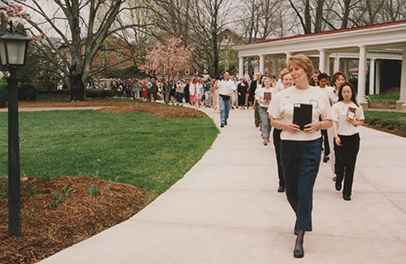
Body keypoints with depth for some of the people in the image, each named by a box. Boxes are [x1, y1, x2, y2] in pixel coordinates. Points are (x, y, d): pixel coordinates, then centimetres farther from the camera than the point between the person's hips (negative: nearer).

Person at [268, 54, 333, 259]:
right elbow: (273, 120, 7)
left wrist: (317, 124, -12)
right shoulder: (282, 95, 3)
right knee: (291, 191, 11)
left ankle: (300, 239, 2)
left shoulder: (319, 95, 2)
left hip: (311, 147, -2)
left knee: (305, 191, -6)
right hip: (288, 146, 2)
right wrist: (285, 125, -13)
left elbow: (329, 121, 8)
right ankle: (301, 216, 44)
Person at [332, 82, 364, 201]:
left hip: (353, 138, 1)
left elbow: (361, 121, 16)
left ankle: (347, 192, 8)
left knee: (350, 165, 0)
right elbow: (334, 122, -4)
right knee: (340, 162, -3)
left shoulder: (357, 107, 8)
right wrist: (336, 136, -15)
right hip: (340, 137, -1)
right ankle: (339, 180, 32)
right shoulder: (336, 106, 2)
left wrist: (356, 122, -7)